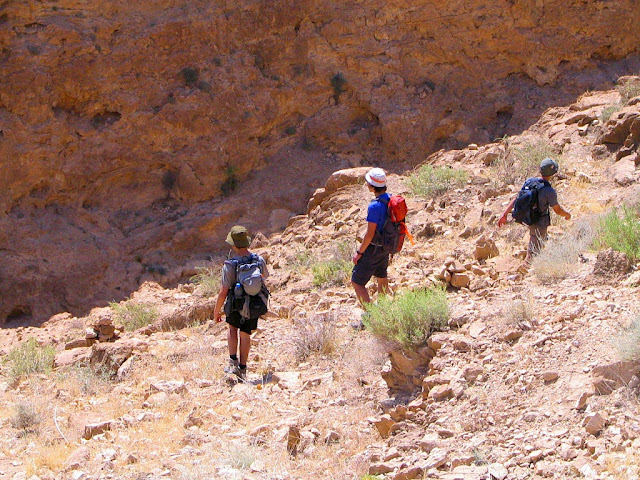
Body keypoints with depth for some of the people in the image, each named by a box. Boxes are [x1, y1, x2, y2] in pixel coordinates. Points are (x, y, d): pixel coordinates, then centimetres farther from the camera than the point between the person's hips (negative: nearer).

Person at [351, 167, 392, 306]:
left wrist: (359, 252, -14)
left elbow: (370, 234, -25)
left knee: (357, 282, 0)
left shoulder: (375, 206, -28)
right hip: (386, 247, 9)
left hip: (373, 249, -9)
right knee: (381, 278, 27)